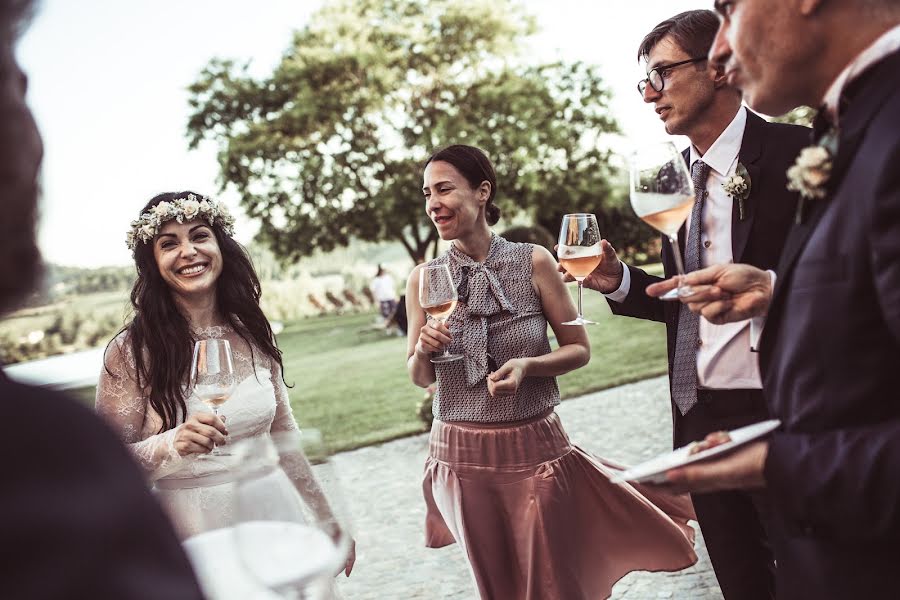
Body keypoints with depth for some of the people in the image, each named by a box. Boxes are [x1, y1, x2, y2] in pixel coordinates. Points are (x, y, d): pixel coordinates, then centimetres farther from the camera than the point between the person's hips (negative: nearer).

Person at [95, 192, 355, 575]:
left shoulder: (253, 333, -1)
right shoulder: (131, 351, -12)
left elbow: (284, 436, 8)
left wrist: (327, 520, 12)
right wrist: (171, 446, -28)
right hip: (190, 533, -4)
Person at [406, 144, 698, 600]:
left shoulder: (534, 262, -7)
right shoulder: (424, 279, -3)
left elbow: (579, 349, 0)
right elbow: (420, 379, 7)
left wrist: (528, 365, -18)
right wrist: (423, 351, -15)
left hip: (535, 448, -1)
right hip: (462, 456, 2)